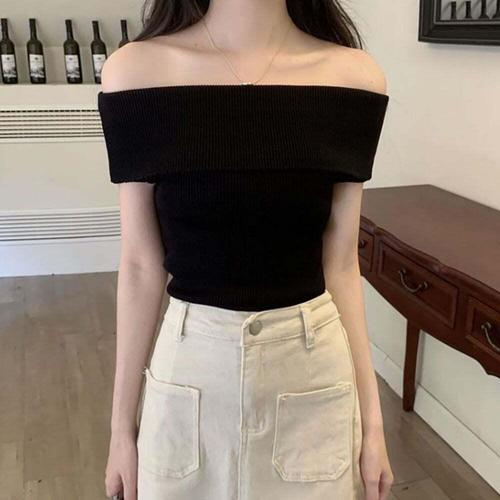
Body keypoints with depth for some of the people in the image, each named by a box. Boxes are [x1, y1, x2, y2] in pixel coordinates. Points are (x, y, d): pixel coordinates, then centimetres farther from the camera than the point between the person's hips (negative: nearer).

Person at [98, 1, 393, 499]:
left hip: (314, 373, 1)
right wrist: (122, 424, 2)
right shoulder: (137, 72, -9)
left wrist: (372, 419, 3)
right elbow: (141, 265, -4)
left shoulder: (352, 76, -6)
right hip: (189, 367, 0)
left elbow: (340, 262, -1)